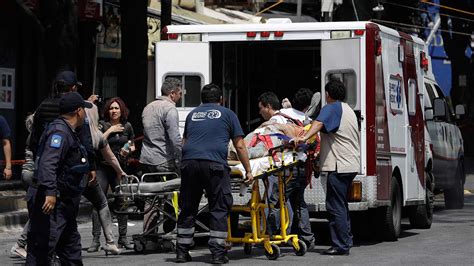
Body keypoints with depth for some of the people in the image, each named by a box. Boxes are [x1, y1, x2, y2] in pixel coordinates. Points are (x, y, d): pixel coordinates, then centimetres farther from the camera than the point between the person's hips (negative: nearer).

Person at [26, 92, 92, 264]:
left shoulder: (67, 132, 19)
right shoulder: (59, 132, -15)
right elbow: (48, 164, -28)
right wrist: (50, 193, -37)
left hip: (64, 203, 11)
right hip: (51, 202, -11)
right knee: (42, 250, -13)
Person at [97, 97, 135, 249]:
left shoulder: (127, 126, 10)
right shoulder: (102, 125, 0)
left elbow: (132, 146, 21)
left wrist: (128, 150, -1)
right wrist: (110, 130, -13)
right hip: (102, 167, -3)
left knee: (122, 202, 2)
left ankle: (123, 238, 10)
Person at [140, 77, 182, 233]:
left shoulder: (148, 107, 17)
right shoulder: (169, 109, -10)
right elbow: (175, 139, -18)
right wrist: (180, 162, -15)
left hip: (146, 161, 8)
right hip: (163, 162, -8)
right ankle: (168, 233, 3)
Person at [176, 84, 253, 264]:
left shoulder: (192, 114, 25)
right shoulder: (227, 114, 15)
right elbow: (239, 146, 12)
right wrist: (248, 171, 18)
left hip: (189, 162, 4)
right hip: (215, 164, -4)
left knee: (187, 209, 11)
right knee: (219, 209, 3)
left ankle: (182, 252, 13)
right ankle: (218, 253, -1)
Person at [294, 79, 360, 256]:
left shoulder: (332, 108, -7)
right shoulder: (348, 110, 23)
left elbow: (319, 123, -28)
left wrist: (305, 137, -43)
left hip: (339, 165, -10)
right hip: (351, 164, 10)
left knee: (335, 206, -9)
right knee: (341, 205, 18)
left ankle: (341, 246, -11)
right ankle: (346, 241, 22)